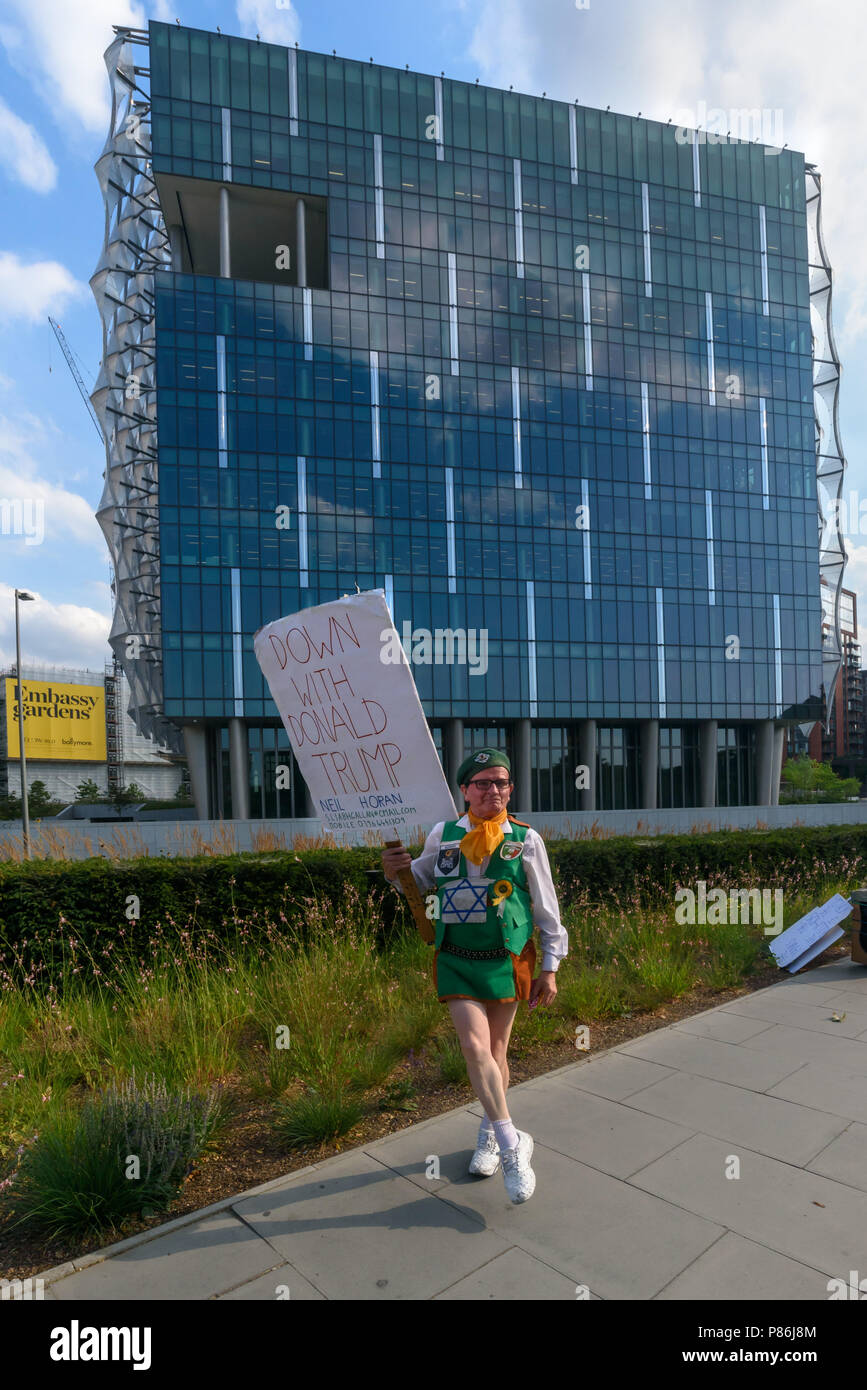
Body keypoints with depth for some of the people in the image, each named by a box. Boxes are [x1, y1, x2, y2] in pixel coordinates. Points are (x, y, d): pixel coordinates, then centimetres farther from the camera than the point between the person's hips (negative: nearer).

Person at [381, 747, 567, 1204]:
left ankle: (491, 1132, 36)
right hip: (456, 961, 1)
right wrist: (394, 872, -5)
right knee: (475, 1047, -11)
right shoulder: (442, 835, 0)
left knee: (495, 1052, 11)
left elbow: (546, 909, 2)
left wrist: (550, 969, 2)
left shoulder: (525, 839, -4)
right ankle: (512, 1144, 7)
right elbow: (421, 884, 17)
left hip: (507, 961, 0)